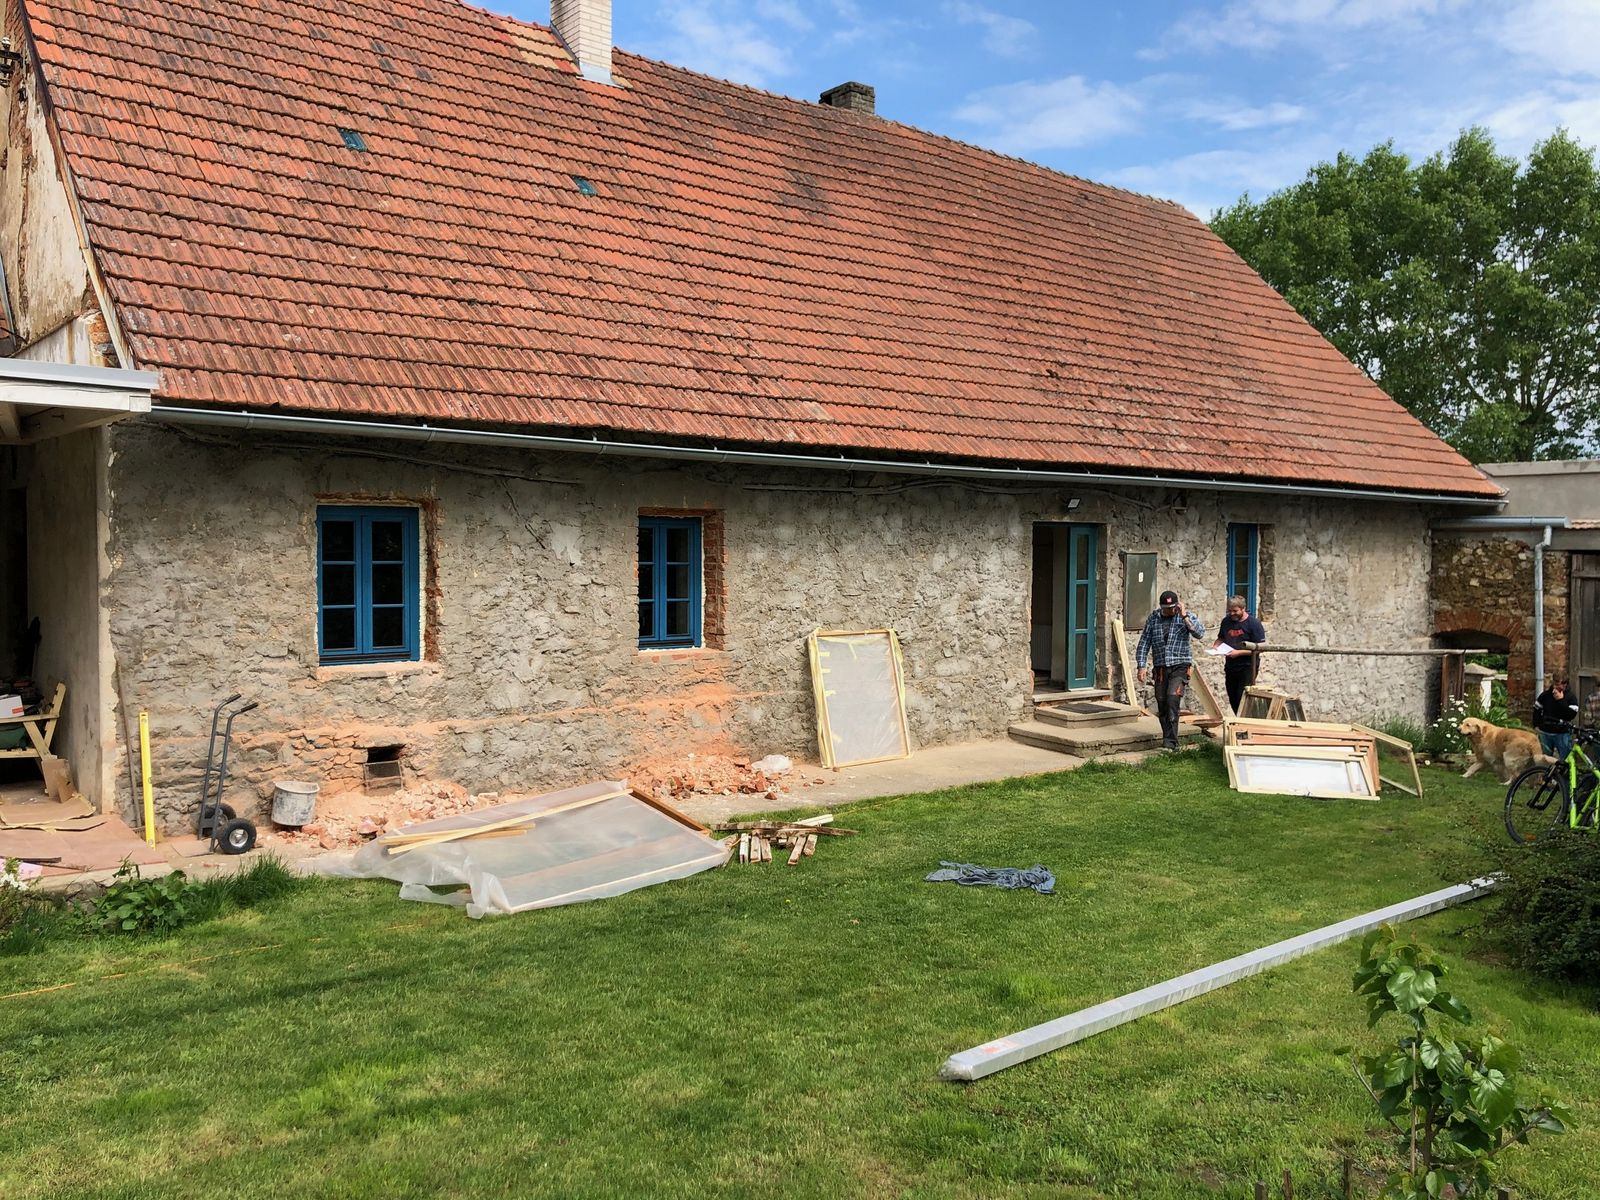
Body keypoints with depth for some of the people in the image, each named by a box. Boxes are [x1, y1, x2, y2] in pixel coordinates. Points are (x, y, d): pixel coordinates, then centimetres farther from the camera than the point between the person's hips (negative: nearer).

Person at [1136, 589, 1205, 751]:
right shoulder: (1154, 618, 5)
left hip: (1179, 666, -4)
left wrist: (1184, 616, -22)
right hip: (1160, 668, 4)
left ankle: (1171, 741, -19)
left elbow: (1200, 633, -18)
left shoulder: (1186, 616, -1)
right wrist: (1141, 666, 1)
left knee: (1173, 699, -20)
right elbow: (1144, 642, 7)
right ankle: (1168, 740, 20)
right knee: (1161, 704, 6)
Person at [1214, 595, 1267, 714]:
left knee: (1243, 699, -10)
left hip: (1247, 667, -6)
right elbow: (1221, 639, 23)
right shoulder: (1226, 621, 9)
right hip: (1230, 667, 6)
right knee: (1232, 700, 10)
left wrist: (1239, 652, -20)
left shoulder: (1253, 623, -9)